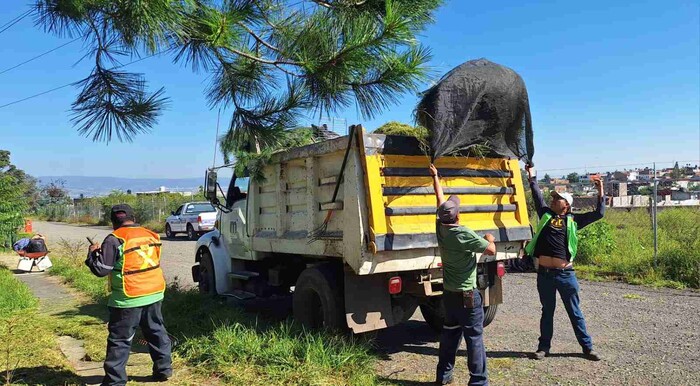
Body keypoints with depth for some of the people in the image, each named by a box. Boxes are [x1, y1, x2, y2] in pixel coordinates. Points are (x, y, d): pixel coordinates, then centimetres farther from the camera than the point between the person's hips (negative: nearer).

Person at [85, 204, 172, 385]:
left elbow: (101, 269, -10)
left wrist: (93, 253, 7)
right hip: (154, 294, 6)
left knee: (120, 340, 5)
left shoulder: (114, 240, -12)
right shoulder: (151, 235, 6)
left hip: (129, 299, -6)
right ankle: (164, 369, 27)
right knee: (157, 332, 19)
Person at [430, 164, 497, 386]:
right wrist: (489, 239, 7)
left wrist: (435, 177, 24)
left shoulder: (440, 228, -2)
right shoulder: (464, 234, -21)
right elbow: (491, 250, -15)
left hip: (449, 294, 7)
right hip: (467, 295, -7)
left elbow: (440, 199, 11)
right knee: (474, 338, 1)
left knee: (449, 334, 17)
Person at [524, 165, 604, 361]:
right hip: (544, 273, 2)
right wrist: (531, 176, 16)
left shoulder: (573, 220, 5)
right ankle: (544, 346, 24)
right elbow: (537, 195, 13)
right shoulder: (546, 214, 10)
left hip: (565, 273, -1)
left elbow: (598, 214, 5)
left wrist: (600, 192, 1)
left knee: (575, 312, 11)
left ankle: (587, 346, 23)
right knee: (547, 312, 14)